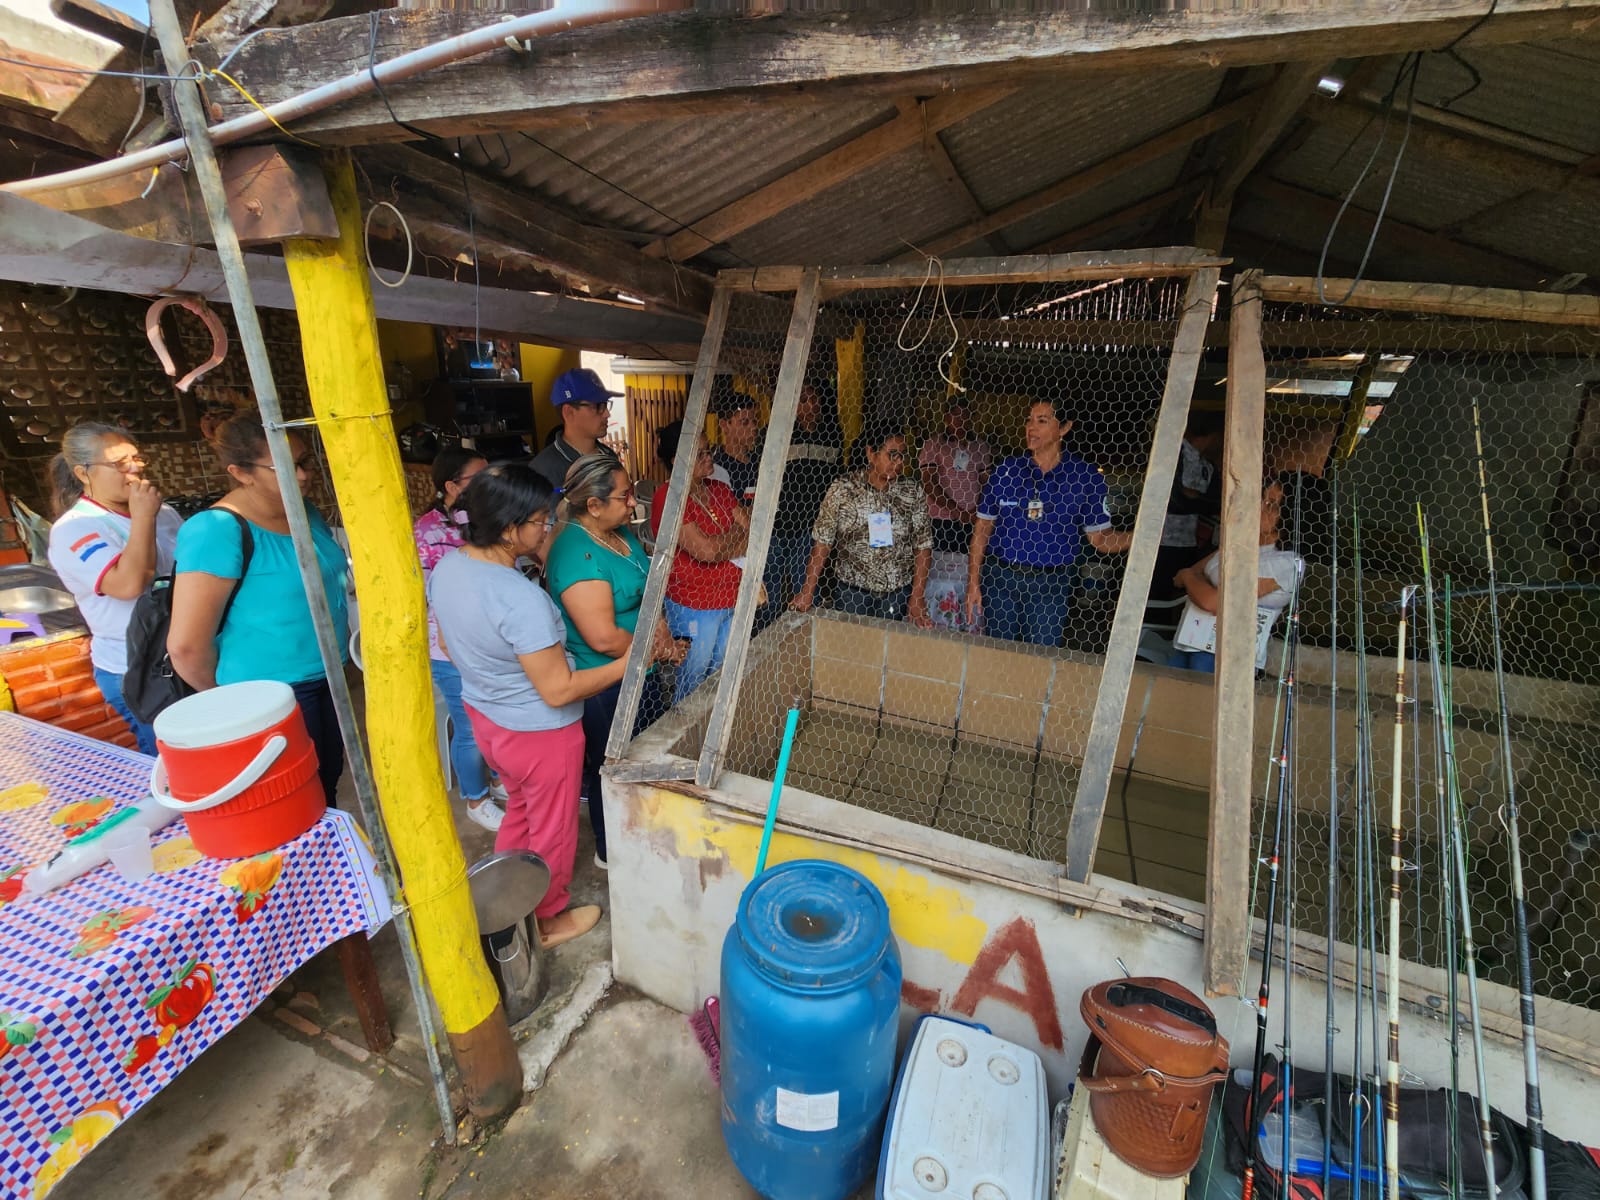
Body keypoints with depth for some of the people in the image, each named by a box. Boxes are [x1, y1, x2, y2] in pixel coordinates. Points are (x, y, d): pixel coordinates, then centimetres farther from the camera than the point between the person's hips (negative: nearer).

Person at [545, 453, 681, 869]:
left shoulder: (622, 533, 2)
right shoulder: (578, 554, -27)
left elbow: (646, 589, 12)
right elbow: (604, 638, -31)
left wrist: (661, 632, -5)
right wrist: (652, 649, -15)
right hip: (605, 686, -9)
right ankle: (611, 852, 36)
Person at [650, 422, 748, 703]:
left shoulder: (719, 489, 8)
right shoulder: (668, 498, -15)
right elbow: (706, 550, -22)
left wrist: (718, 548, -13)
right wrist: (737, 532, -5)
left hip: (731, 599, 7)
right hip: (695, 607, -6)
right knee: (694, 681, 8)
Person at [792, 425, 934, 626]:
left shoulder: (913, 493, -1)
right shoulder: (842, 489, -6)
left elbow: (923, 545, 0)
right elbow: (822, 541, -5)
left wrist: (917, 599, -5)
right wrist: (808, 592, -7)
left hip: (898, 593, 2)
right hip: (851, 590, -1)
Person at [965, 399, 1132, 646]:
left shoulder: (1086, 477, -4)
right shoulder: (1006, 469, -1)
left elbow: (1100, 538, 0)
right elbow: (982, 529, 2)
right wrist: (973, 584, -1)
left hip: (1051, 583, -1)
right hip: (1000, 577, 1)